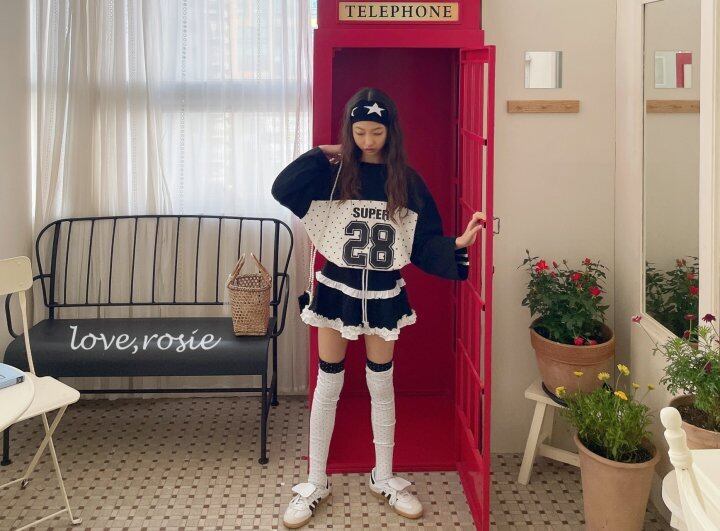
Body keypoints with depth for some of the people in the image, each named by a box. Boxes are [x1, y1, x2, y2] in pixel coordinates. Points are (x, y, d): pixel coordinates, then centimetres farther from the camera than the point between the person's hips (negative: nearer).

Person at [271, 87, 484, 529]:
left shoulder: (406, 181, -1)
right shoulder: (334, 173, -6)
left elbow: (424, 243, 1)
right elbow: (282, 190, -20)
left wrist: (459, 244, -16)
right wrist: (323, 155, -15)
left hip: (384, 296, 1)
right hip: (337, 290, -1)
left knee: (382, 385, 13)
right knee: (328, 385, 8)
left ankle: (384, 478, 29)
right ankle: (316, 484, 21)